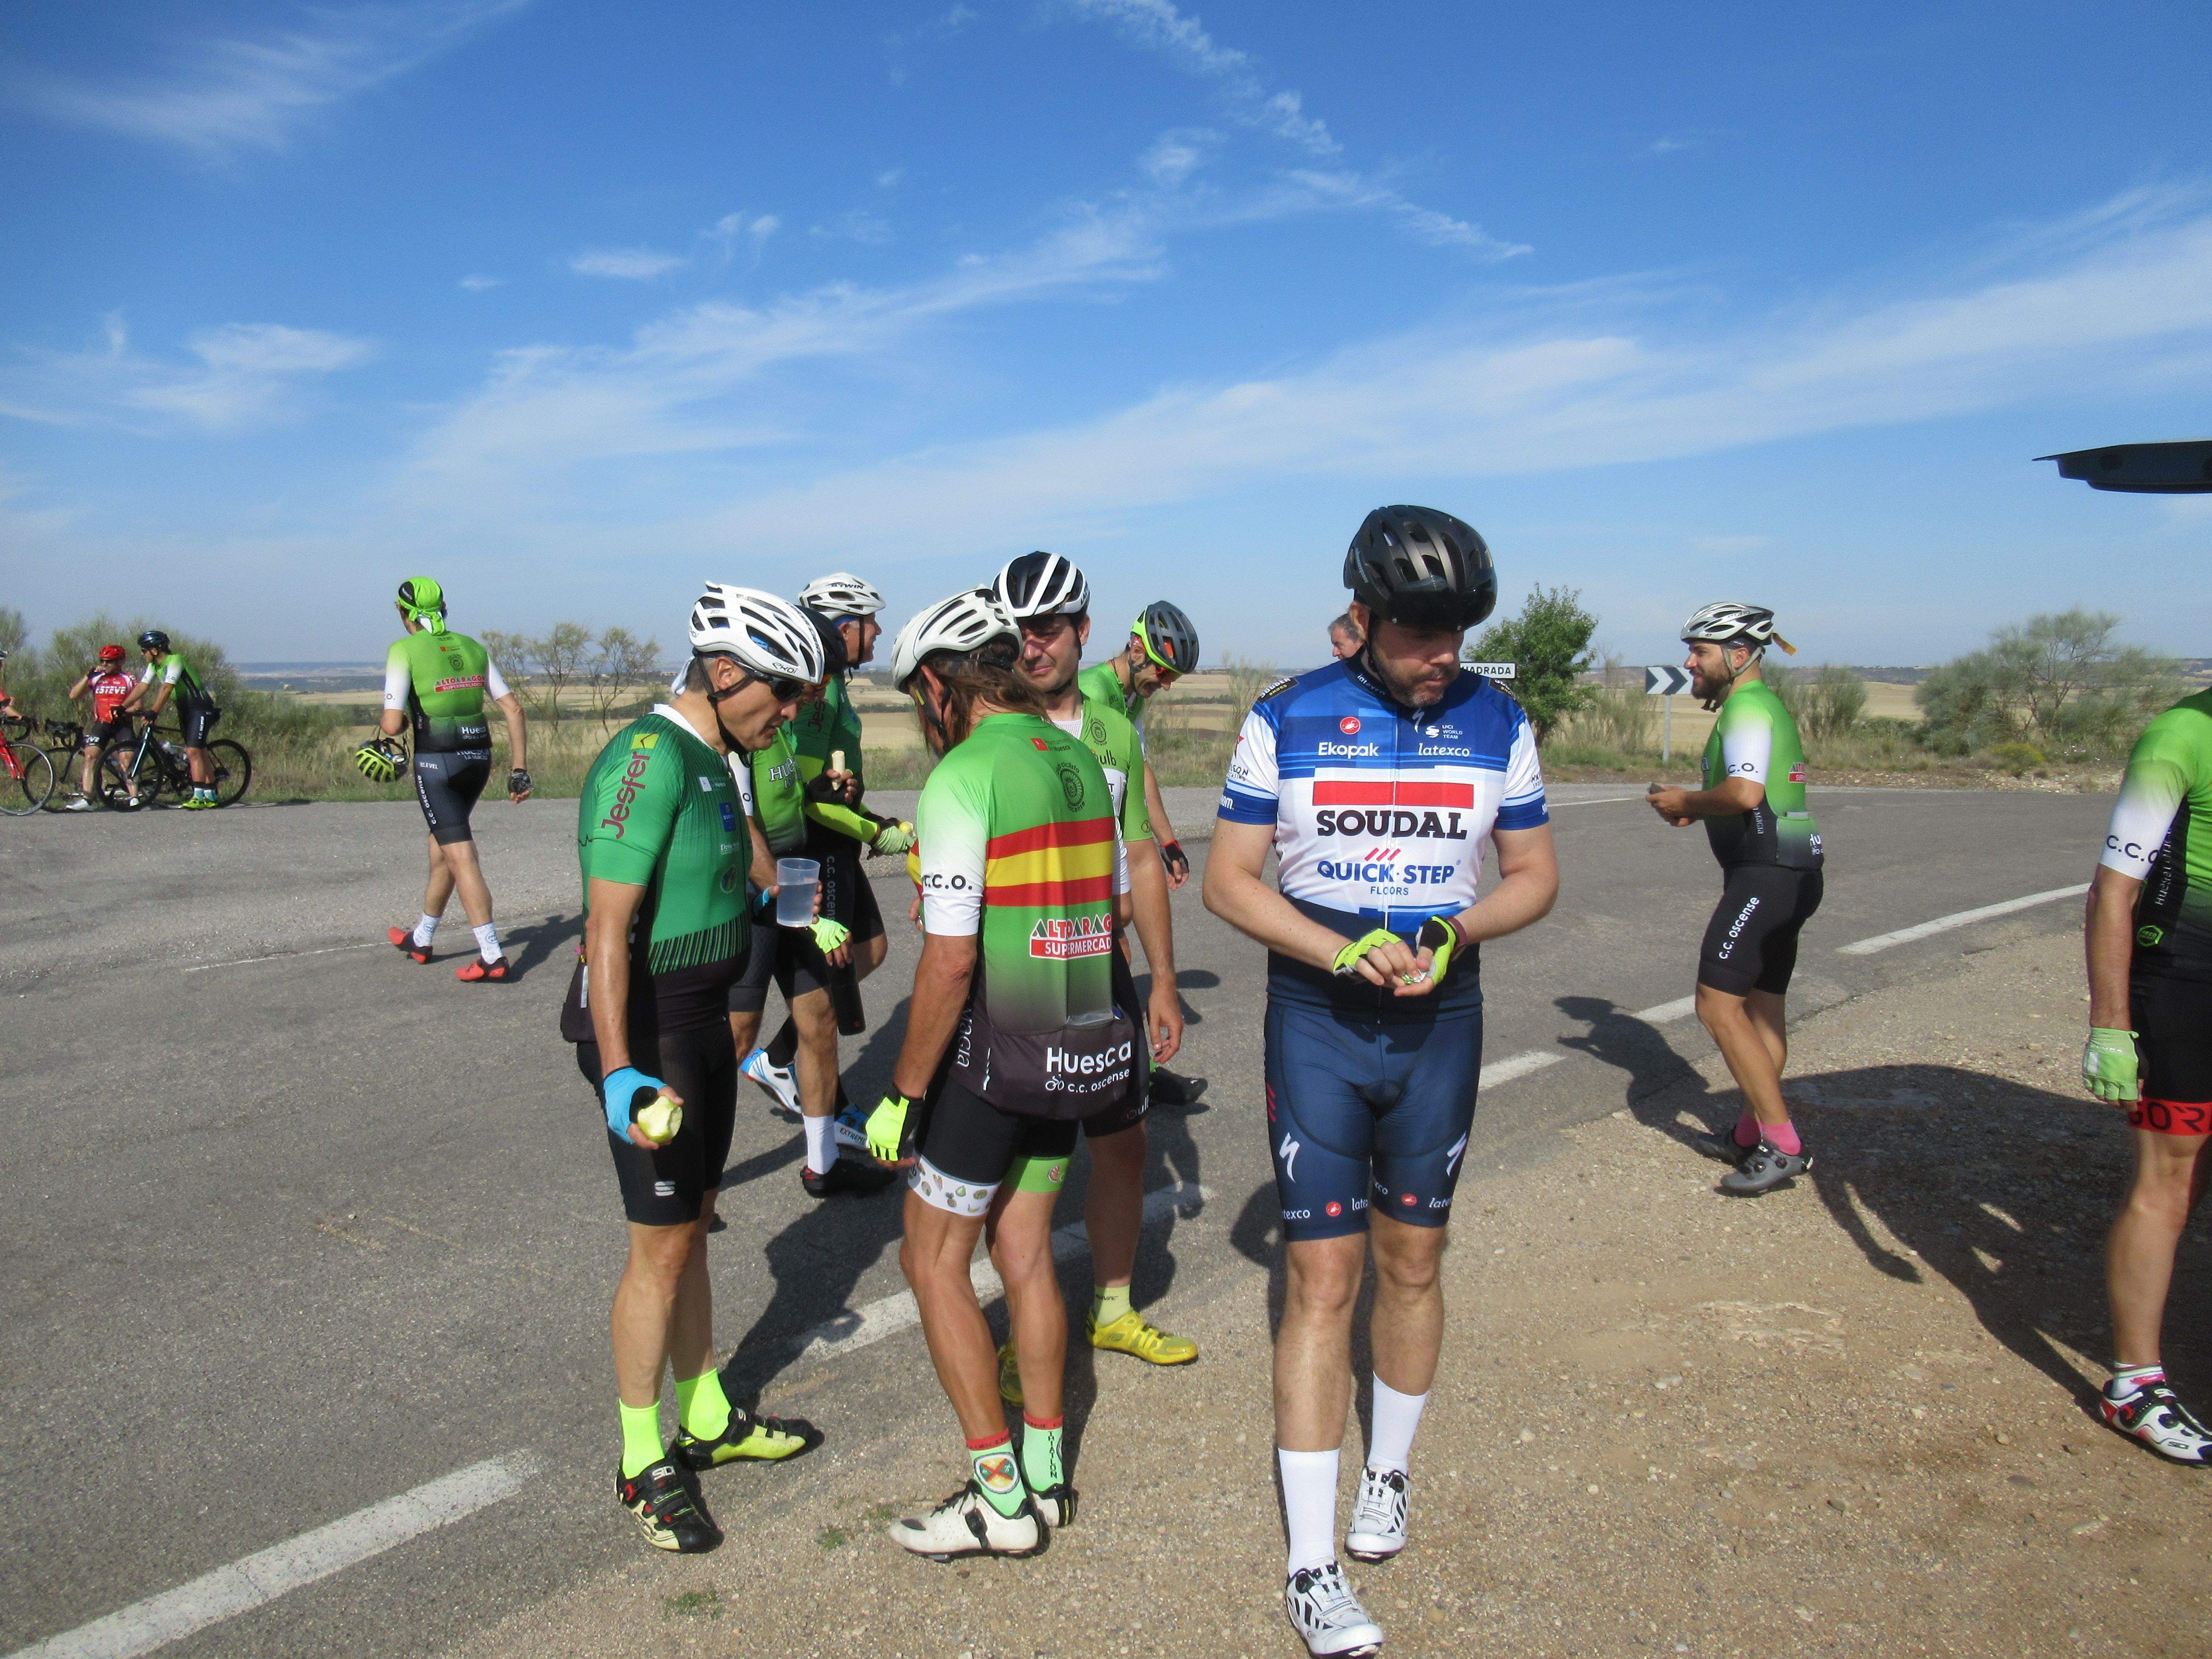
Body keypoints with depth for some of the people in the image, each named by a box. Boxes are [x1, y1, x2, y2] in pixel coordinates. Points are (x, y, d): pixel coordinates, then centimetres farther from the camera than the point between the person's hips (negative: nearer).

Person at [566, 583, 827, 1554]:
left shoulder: (711, 762, 9)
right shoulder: (649, 759, -20)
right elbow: (608, 925, -24)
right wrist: (619, 1070, -30)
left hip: (704, 1019, 9)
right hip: (645, 1026, -9)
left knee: (692, 1228, 18)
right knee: (662, 1248, 1)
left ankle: (709, 1420, 33)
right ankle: (645, 1465, 18)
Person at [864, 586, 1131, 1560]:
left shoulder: (961, 780, -17)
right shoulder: (1082, 763, 7)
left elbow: (949, 962, -20)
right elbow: (1112, 912, 12)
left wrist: (901, 1096, -12)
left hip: (992, 1053, -8)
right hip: (1082, 1047, 8)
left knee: (933, 1259, 8)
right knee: (1023, 1249, 18)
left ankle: (1000, 1499, 13)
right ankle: (1045, 1472, 28)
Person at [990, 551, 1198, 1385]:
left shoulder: (1114, 729, 7)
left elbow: (1140, 861, 10)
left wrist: (1163, 982, 8)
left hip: (1101, 967, 5)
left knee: (1122, 1145, 13)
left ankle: (1113, 1311, 34)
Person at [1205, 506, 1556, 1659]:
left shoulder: (1497, 722, 0)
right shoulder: (1287, 721, -7)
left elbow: (1535, 872, 7)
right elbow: (1229, 878, -4)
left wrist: (1452, 935, -13)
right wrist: (1341, 952, -19)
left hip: (1440, 1023, 3)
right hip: (1315, 1022, -2)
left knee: (1412, 1262, 15)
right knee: (1323, 1278, -2)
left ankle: (1388, 1473, 40)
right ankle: (1311, 1565, 9)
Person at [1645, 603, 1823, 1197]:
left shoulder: (1747, 707, -13)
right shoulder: (1768, 704, 20)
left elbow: (1745, 792, -27)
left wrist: (1686, 801, -11)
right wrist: (1696, 811, 11)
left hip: (1765, 875, -11)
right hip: (1791, 873, 11)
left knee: (1719, 1005, -11)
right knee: (1763, 1007, 15)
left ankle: (1781, 1144, -9)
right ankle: (1752, 1133, 24)